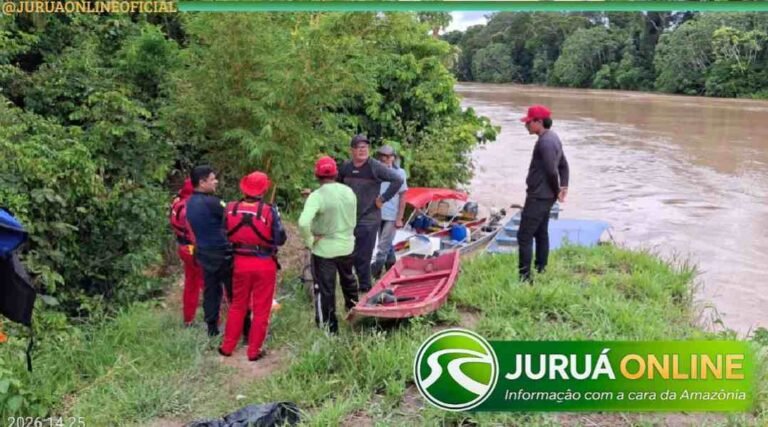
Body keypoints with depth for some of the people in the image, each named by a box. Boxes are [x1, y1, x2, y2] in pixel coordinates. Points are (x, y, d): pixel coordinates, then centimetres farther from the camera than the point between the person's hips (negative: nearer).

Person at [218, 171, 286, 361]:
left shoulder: (230, 209, -7)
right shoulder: (269, 211, -17)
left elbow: (224, 236, 2)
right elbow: (280, 239, -10)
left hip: (240, 263, 3)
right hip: (264, 265, -3)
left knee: (237, 306, 20)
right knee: (261, 309, 10)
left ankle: (227, 347, 26)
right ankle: (254, 351, 15)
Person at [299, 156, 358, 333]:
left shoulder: (317, 196, -22)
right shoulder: (349, 192, -4)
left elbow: (303, 223, -34)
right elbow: (353, 220, 2)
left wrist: (309, 241, -18)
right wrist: (344, 234, 11)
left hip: (324, 250, -6)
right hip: (347, 247, 6)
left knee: (325, 290, 7)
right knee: (348, 281, 29)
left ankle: (329, 329, 14)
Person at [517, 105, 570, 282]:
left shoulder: (545, 142, -21)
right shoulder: (553, 138, 12)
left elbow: (552, 171, -24)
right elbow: (564, 165, 17)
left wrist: (557, 190, -9)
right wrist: (564, 186, 8)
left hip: (538, 197, -11)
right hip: (546, 196, 11)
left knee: (524, 236, -8)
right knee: (541, 233, 17)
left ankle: (524, 276, -6)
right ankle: (541, 270, 26)